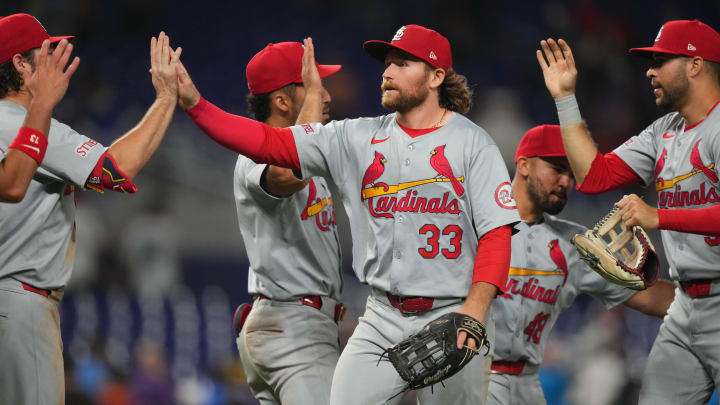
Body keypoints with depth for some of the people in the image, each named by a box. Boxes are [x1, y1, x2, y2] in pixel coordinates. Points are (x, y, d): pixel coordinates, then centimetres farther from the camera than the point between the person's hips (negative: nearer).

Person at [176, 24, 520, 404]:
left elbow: (496, 234, -8)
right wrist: (193, 102, -8)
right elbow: (269, 143, 3)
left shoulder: (471, 142, -1)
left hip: (452, 318, -3)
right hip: (382, 321, 3)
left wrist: (474, 311, -22)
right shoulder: (359, 138, 8)